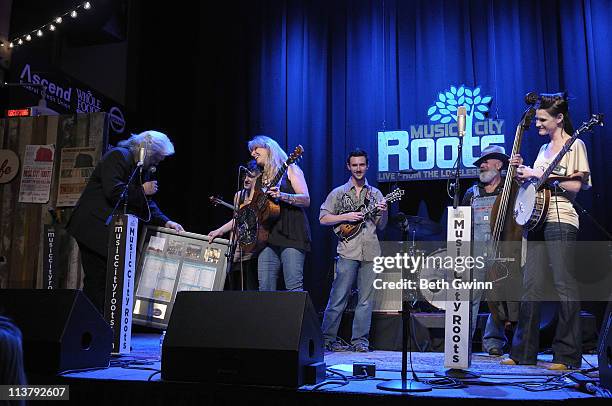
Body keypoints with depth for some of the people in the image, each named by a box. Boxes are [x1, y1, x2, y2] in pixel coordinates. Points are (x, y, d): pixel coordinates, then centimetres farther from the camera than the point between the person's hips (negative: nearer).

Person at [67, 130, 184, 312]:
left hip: (113, 233, 9)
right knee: (97, 283, -9)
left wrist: (165, 222, 2)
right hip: (95, 229, -9)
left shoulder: (141, 169, 15)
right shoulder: (118, 156, -12)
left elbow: (147, 204, 16)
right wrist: (142, 191, -12)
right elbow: (114, 192, -24)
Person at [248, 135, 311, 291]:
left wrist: (282, 195, -20)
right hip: (267, 236, 6)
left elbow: (306, 200, -5)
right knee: (265, 289, -2)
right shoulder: (260, 179, 22)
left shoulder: (290, 170, 6)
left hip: (291, 234, -6)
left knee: (294, 288, -12)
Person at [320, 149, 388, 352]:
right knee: (338, 297, -2)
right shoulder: (338, 193, 8)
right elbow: (323, 218, 3)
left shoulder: (375, 194, 15)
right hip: (348, 252, -3)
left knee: (366, 299, 4)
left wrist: (383, 213, -7)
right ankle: (327, 338, 8)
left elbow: (381, 226, 14)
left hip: (370, 252, 3)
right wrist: (346, 216, -8)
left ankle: (360, 340, 12)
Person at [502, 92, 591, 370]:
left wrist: (541, 176, -12)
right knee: (531, 286, 5)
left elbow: (577, 185, -11)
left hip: (560, 220, -7)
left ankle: (567, 355, 1)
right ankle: (524, 352, 9)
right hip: (536, 219, 7)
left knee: (563, 285, -7)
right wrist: (522, 170, 6)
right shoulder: (544, 149, 21)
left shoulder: (574, 145, 0)